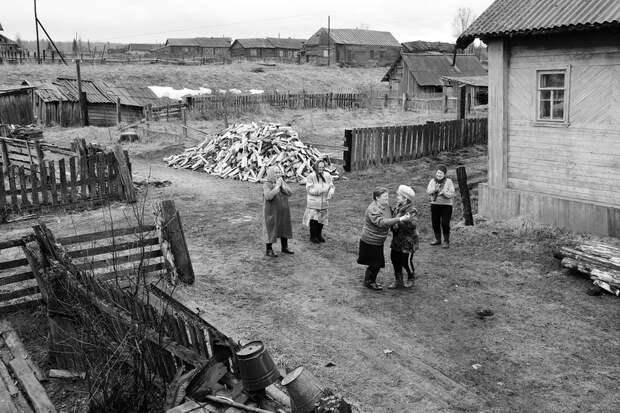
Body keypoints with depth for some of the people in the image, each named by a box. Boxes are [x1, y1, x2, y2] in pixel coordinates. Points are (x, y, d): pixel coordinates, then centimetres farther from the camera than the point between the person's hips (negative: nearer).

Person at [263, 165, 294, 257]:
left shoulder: (282, 182, 7)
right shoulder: (267, 184, -11)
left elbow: (289, 193, -4)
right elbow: (269, 196, -27)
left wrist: (282, 185, -15)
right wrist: (277, 185, -22)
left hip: (284, 211, 6)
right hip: (272, 212, -6)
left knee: (284, 229, 13)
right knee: (271, 230, -2)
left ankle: (285, 247, 27)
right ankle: (269, 250, 8)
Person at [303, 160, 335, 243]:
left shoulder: (327, 175, 3)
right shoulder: (311, 177, -11)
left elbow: (331, 186, 10)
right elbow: (309, 189, -15)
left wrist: (331, 192, -12)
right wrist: (320, 190, -24)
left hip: (324, 202, 5)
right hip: (313, 203, -4)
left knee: (322, 219, 13)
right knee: (314, 220, -2)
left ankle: (319, 235, 31)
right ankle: (313, 237, 13)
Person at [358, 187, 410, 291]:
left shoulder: (386, 205, 2)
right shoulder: (373, 209, -26)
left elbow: (389, 219, 18)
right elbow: (381, 222, -40)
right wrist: (399, 219, -43)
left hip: (378, 241, 9)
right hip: (370, 242, -9)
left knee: (378, 263, 17)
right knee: (375, 263, 2)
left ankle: (371, 281, 36)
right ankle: (369, 282, 23)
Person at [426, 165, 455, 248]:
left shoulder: (448, 181, -5)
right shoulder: (433, 181, 6)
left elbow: (452, 194, -10)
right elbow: (428, 192, -2)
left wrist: (443, 192, -26)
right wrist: (434, 189, -20)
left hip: (446, 205, -4)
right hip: (435, 204, 4)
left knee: (445, 224, -5)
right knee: (435, 222, 9)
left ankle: (446, 241, 7)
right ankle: (437, 239, 25)